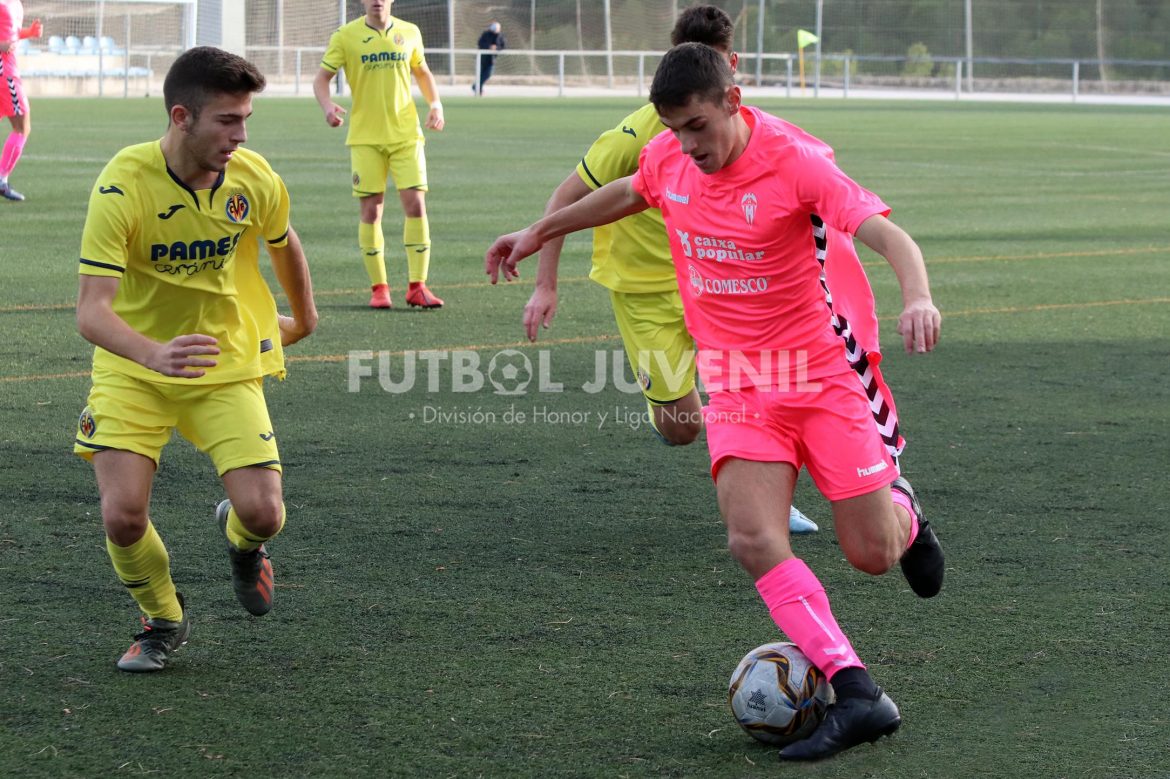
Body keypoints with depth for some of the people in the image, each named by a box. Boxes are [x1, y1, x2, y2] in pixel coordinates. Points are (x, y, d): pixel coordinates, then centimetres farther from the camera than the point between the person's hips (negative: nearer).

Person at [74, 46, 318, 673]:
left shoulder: (255, 180, -13)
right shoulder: (123, 187, -25)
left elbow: (282, 243, 13)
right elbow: (92, 311, -31)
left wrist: (304, 316, 29)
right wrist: (154, 354, -50)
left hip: (228, 367, 2)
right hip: (132, 368, -2)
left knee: (263, 513, -14)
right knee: (123, 516, -17)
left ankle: (240, 538, 27)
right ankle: (163, 621, 15)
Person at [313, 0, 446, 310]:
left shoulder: (409, 33, 6)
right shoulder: (346, 36, -2)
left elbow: (422, 72, 21)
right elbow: (321, 79, 0)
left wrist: (436, 104, 4)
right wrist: (327, 105, -21)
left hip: (406, 135, 2)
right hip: (366, 138, -2)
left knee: (416, 205, -7)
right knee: (371, 210, -2)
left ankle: (417, 287, -2)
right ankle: (379, 288, 8)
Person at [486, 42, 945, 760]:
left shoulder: (793, 159, -18)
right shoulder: (668, 157, -2)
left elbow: (887, 234, -27)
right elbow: (630, 192, 23)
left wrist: (918, 297, -47)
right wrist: (541, 233, 32)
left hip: (820, 376, -3)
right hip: (736, 385, 4)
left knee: (873, 555, -3)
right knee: (754, 539, -21)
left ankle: (902, 511, 37)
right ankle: (860, 697, -23)